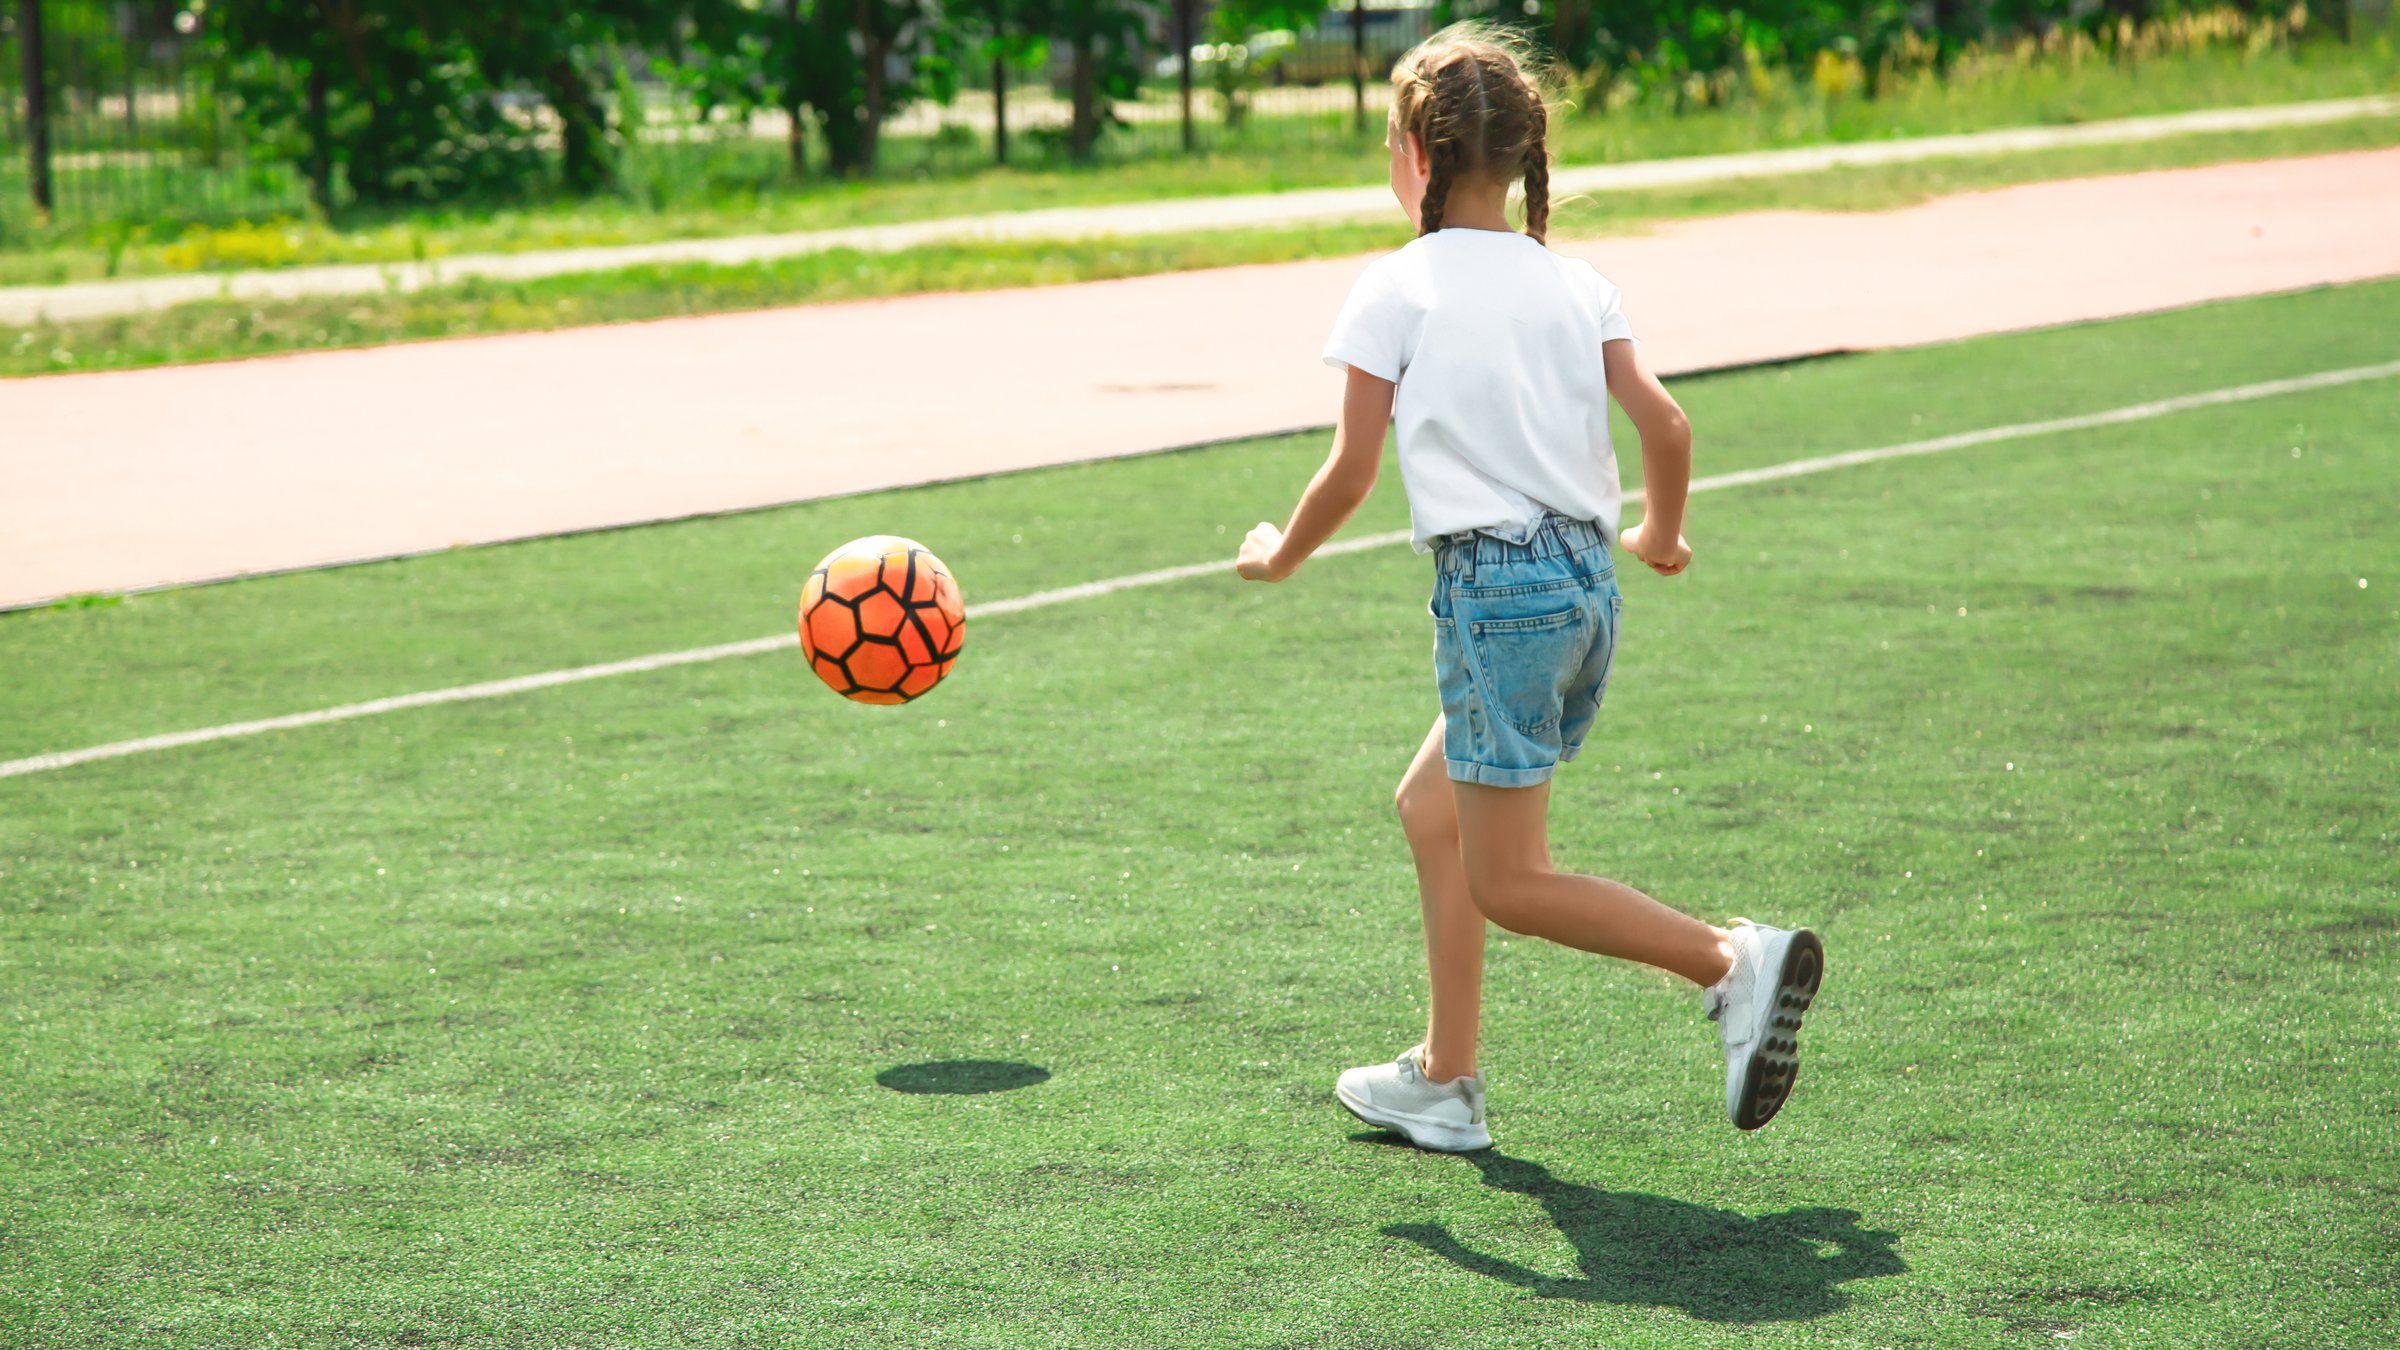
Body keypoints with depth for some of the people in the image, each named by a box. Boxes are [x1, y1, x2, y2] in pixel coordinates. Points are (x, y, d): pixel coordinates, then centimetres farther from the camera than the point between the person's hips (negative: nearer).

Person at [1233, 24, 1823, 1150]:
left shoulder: (1395, 289, -4)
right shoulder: (1575, 284, 10)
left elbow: (1350, 477, -3)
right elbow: (1665, 424, 3)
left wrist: (1278, 556, 16)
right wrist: (1661, 535, 22)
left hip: (1496, 585, -7)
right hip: (1589, 577, 7)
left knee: (1507, 883, -1)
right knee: (1431, 808, 21)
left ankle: (1734, 961, -19)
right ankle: (1444, 1081, 21)